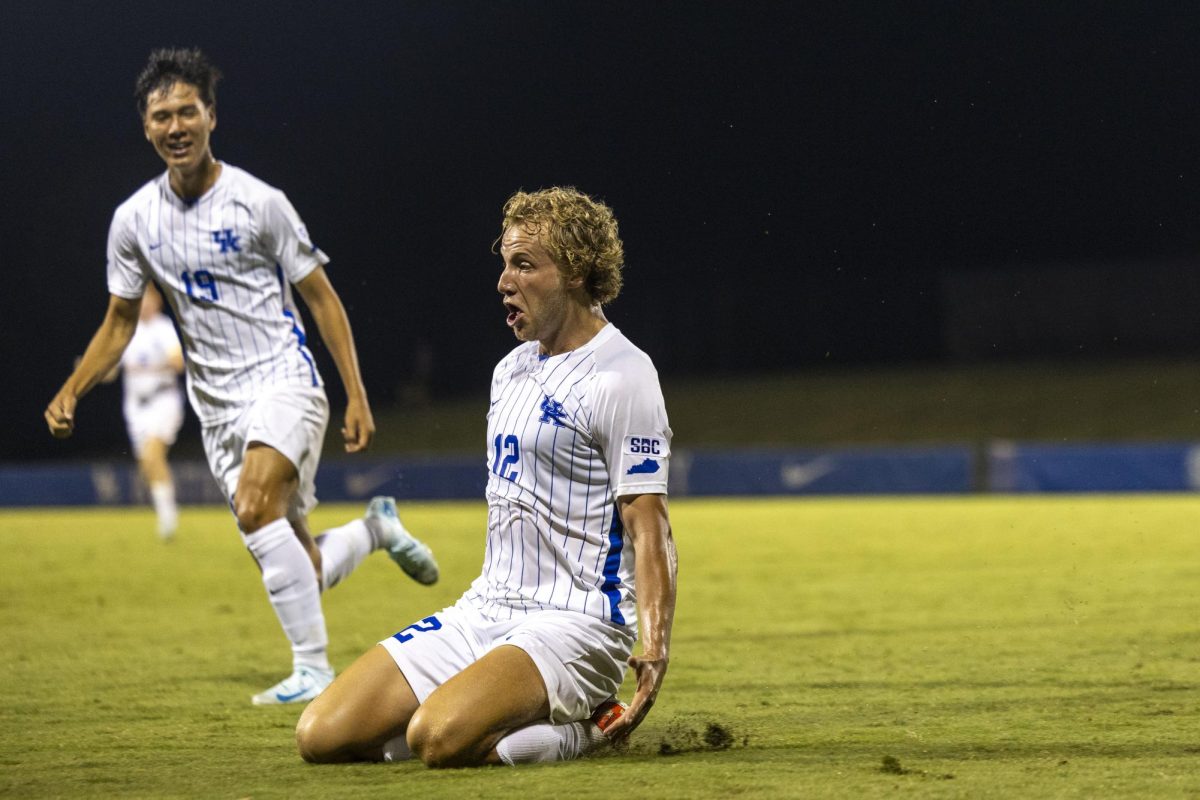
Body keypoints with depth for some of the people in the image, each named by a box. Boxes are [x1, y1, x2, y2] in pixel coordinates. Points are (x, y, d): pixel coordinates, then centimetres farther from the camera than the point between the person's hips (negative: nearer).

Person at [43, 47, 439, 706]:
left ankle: (313, 670, -26)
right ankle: (375, 528, 36)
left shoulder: (259, 203, -7)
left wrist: (357, 397, -5)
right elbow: (120, 321, 14)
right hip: (216, 406, 5)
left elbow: (321, 297, -1)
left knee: (257, 509, -30)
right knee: (301, 570, 2)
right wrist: (70, 392, -1)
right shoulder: (134, 220, 4)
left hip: (283, 382, -5)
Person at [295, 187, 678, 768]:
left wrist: (654, 648, -25)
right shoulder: (511, 369, 17)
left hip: (574, 621, -8)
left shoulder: (621, 376, -10)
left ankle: (585, 727, -5)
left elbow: (647, 525, -15)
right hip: (485, 610, 8)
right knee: (322, 736, -6)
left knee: (440, 739, -34)